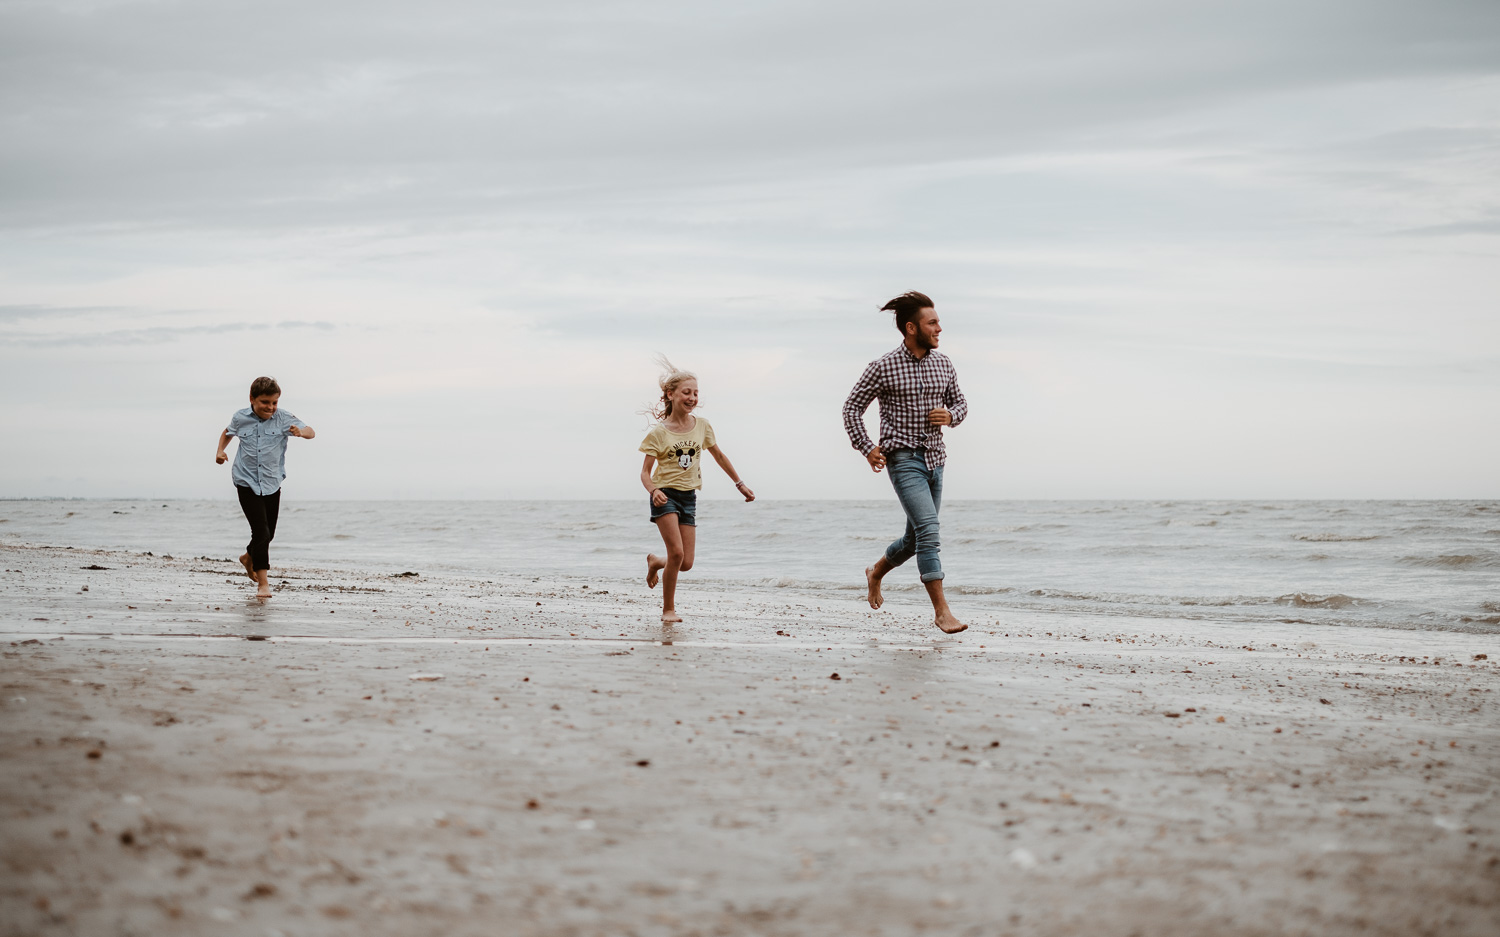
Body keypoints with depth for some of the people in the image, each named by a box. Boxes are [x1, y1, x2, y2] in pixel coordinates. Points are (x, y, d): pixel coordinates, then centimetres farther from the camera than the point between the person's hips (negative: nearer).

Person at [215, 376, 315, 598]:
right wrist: (220, 451, 5)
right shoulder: (240, 418, -4)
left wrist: (301, 432, -41)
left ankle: (249, 558, 47)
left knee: (268, 533, 15)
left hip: (272, 485, 2)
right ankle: (262, 583, -8)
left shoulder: (283, 418, -8)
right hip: (247, 484, -2)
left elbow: (310, 432, -20)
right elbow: (228, 432, 19)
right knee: (261, 532, -14)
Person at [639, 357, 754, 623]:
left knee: (686, 563, -1)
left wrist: (740, 484, 21)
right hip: (665, 495, -4)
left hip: (689, 497, 4)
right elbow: (645, 471, -8)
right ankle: (668, 609, -1)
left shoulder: (702, 426, 2)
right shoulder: (658, 432, -9)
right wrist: (653, 490, -29)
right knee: (677, 553, -18)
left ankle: (655, 561, 34)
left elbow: (718, 456, 18)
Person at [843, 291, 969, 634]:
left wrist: (950, 416, -5)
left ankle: (876, 571, 44)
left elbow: (960, 403, 18)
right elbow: (853, 407, -1)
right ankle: (941, 611, -17)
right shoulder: (884, 367, -8)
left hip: (935, 460, 7)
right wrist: (867, 448, -10)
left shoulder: (943, 363, 7)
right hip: (904, 460, -6)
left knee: (916, 538, 15)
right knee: (928, 531, -18)